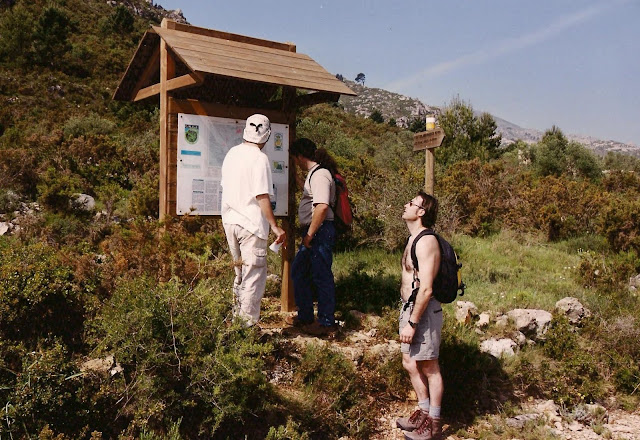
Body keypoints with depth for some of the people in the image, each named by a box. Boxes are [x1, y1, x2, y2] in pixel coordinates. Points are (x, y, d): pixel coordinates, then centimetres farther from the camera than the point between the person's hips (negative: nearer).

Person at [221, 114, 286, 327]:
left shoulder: (232, 153, 8)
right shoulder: (259, 158, -15)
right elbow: (262, 197, -18)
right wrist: (275, 226, -15)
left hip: (229, 221, 8)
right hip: (251, 224, -8)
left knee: (240, 274, 20)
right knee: (254, 276, 1)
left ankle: (237, 316, 28)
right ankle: (248, 324, 3)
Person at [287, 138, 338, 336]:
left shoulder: (320, 175, -16)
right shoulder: (314, 173, 16)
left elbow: (322, 207, -26)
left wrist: (310, 235, -22)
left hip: (320, 231, -11)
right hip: (312, 232, 11)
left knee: (321, 277, -1)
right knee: (298, 272, 17)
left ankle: (327, 323, 11)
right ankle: (305, 316, 29)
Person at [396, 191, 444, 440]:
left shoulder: (426, 242, -20)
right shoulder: (413, 239, 11)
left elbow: (426, 289, -24)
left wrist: (412, 323, -23)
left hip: (423, 311, -10)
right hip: (409, 307, 10)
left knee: (429, 367, 4)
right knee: (410, 363, 18)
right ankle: (424, 412, 35)